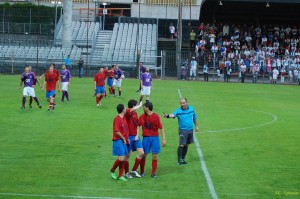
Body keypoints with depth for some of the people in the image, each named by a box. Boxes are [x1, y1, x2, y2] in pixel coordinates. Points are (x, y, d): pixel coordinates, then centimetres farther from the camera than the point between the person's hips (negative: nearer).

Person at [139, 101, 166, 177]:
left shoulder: (156, 116, -7)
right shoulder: (142, 116, 3)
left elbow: (161, 128, -5)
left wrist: (164, 139, -9)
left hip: (155, 137, -2)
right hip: (146, 138, 2)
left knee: (155, 156, -1)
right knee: (143, 155, 3)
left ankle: (153, 173, 8)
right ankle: (141, 172, 15)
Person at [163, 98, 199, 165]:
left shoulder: (191, 109, 4)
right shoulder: (178, 111, -11)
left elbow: (194, 118, 18)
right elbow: (173, 114, -30)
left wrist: (196, 126, 21)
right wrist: (168, 115, -51)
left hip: (190, 130, 4)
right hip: (183, 130, -4)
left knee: (186, 145, 11)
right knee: (181, 145, -11)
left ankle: (183, 159, 22)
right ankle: (179, 160, -2)